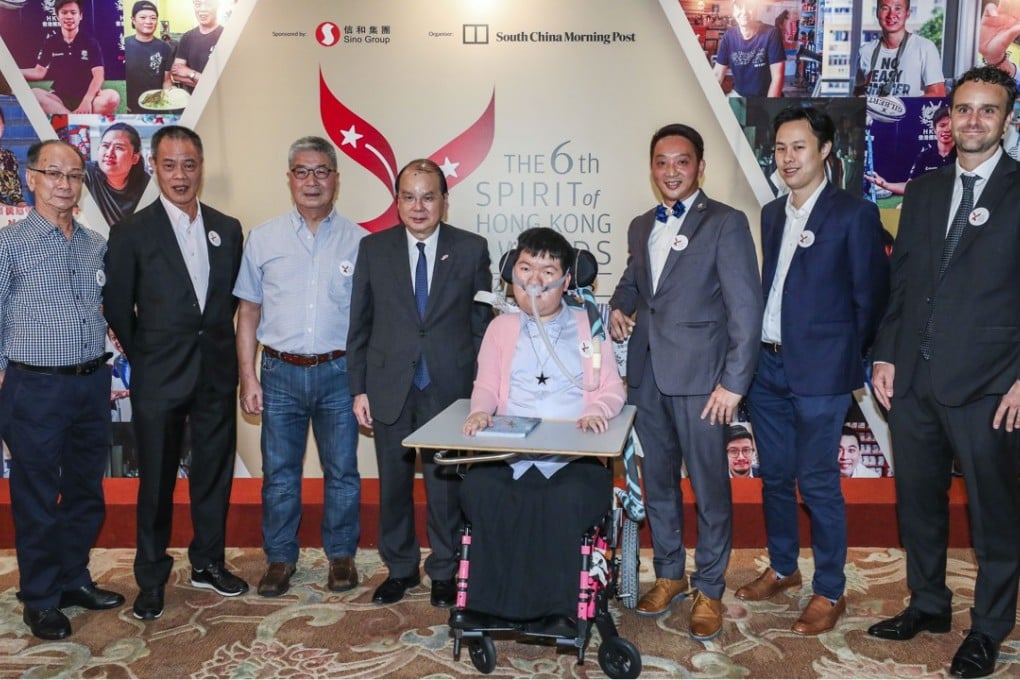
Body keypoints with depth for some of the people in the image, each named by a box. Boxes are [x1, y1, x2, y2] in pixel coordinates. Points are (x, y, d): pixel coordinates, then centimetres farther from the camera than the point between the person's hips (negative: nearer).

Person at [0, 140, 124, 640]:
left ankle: (74, 579, 31)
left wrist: (104, 371, 11)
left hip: (92, 384, 5)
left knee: (86, 490, 15)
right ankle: (40, 599, 21)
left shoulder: (97, 245, 7)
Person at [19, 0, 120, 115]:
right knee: (33, 94, -31)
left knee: (113, 97, -34)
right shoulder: (50, 42, 8)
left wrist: (87, 100, -26)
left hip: (87, 96, -2)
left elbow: (98, 75, -9)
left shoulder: (90, 42, 1)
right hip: (60, 97, 2)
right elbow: (40, 72, 7)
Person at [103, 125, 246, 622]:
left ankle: (208, 562, 30)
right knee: (156, 480, 7)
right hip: (159, 377, -3)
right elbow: (117, 307, 1)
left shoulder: (227, 229, 6)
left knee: (214, 473, 13)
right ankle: (151, 578, 22)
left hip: (216, 372, 3)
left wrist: (219, 347, 7)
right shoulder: (132, 232, -5)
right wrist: (144, 358, 4)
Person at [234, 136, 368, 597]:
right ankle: (280, 558, 25)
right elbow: (248, 312, 7)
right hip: (281, 372, 1)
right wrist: (248, 376, 2)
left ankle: (341, 555, 26)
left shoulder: (358, 241, 1)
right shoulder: (263, 239, 5)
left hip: (338, 372, -1)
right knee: (279, 472, 10)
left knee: (342, 470, 9)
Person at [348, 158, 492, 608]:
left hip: (450, 390, -1)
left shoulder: (471, 249, 0)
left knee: (447, 486, 7)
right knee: (393, 485, 12)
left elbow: (482, 323, 2)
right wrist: (359, 389, 2)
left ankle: (444, 571, 26)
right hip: (390, 390, 2)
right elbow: (359, 325, 5)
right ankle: (400, 568, 31)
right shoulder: (374, 249, 3)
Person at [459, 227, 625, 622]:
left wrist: (597, 410, -14)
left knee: (568, 502, -35)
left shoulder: (588, 327, 16)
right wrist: (480, 410, -11)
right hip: (508, 458, 2)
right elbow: (485, 386, 12)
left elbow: (612, 390, 9)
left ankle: (557, 604, -15)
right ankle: (501, 601, -16)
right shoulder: (500, 328, 21)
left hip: (574, 458, -1)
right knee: (478, 492, -31)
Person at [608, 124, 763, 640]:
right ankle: (669, 574, 32)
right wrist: (618, 307, 4)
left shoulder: (726, 224, -5)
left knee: (709, 487, 4)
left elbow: (746, 309, -10)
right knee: (657, 482, 15)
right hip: (647, 376, 6)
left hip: (699, 377, -6)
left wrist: (734, 383, -15)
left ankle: (709, 590, 19)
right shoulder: (641, 227, 14)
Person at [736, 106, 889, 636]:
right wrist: (753, 351, 9)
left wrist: (847, 359, -1)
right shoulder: (772, 214, 13)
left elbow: (870, 297, -5)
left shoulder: (854, 214, -7)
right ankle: (782, 569, 33)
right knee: (774, 476, 15)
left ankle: (830, 591, 16)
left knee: (817, 483, 0)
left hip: (819, 372, -6)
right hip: (766, 366, 6)